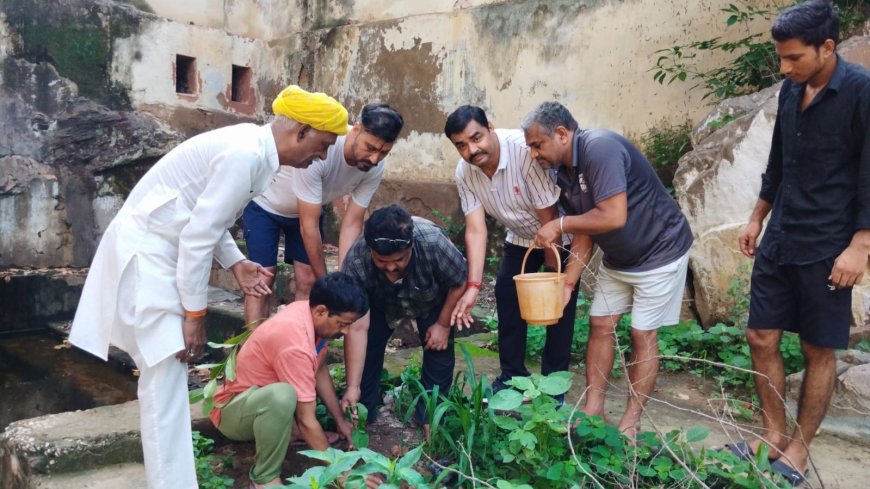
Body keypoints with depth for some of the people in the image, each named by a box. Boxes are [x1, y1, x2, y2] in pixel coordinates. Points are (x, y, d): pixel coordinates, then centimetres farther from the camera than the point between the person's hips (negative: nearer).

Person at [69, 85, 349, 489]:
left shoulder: (252, 146, 5)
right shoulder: (245, 156, -25)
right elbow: (197, 238, -24)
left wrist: (236, 264, 8)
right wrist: (195, 314, -18)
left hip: (161, 247, 10)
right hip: (144, 249, -10)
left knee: (169, 365, 18)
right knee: (165, 372, -10)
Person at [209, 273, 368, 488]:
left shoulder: (309, 311, -10)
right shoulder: (296, 344, -35)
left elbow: (320, 371, 5)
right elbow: (306, 420, -30)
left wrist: (341, 421, 5)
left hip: (262, 393, 9)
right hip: (231, 409, -9)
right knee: (282, 396, -41)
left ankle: (287, 430, 7)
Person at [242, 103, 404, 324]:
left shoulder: (375, 168, -23)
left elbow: (352, 224, -17)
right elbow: (308, 227, -35)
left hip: (307, 209, 5)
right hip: (265, 204, -5)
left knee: (307, 281, -2)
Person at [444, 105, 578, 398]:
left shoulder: (525, 150, -35)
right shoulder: (465, 173, -16)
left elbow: (548, 217, -29)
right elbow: (476, 230, -19)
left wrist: (553, 271, -20)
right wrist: (473, 286, -27)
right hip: (520, 237, 6)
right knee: (507, 297, 4)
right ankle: (512, 376, 19)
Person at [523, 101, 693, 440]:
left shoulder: (600, 148, -28)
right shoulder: (564, 174, -1)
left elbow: (613, 217, -35)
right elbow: (583, 236, 2)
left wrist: (560, 225, -23)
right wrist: (567, 284, -6)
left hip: (659, 252, -8)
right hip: (617, 258, 8)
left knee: (643, 335, -1)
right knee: (600, 326, 6)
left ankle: (631, 421, 11)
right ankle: (593, 408, 17)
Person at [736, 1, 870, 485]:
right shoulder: (792, 89, 6)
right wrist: (757, 219, 18)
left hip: (826, 248, -6)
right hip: (779, 241, 6)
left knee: (820, 351, 6)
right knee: (762, 338, 7)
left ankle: (800, 448, 20)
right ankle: (774, 435, 23)